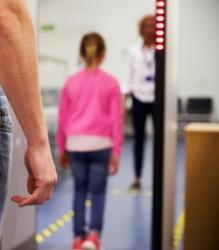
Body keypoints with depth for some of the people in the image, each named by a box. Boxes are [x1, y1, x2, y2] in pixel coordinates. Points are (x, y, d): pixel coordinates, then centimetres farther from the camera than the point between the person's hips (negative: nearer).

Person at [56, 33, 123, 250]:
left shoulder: (71, 82, 4)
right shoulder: (111, 83, -1)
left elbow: (62, 118, 7)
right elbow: (117, 119, -3)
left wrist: (61, 149, 16)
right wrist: (116, 152, 2)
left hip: (75, 144, 2)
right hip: (101, 144, -2)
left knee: (80, 191, 14)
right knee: (98, 192, 6)